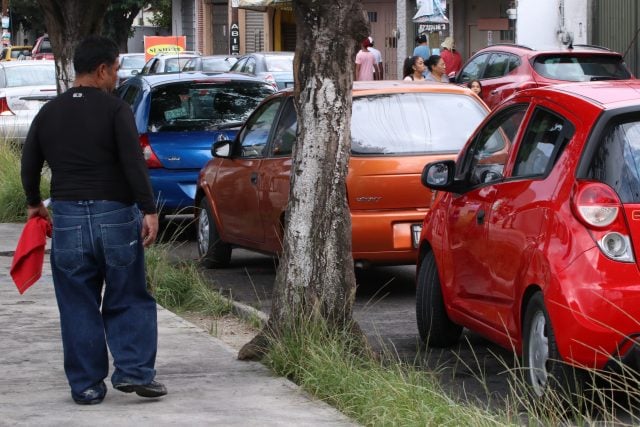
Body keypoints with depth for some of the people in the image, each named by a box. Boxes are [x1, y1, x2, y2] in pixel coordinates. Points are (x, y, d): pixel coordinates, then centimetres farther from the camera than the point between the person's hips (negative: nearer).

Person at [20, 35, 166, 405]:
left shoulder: (49, 113, 8)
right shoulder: (116, 110, -6)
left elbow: (29, 166, 15)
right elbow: (134, 163, -16)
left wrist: (35, 203, 32)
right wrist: (149, 210, -14)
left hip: (67, 218, 3)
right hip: (116, 215, -3)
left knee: (78, 307, 8)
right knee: (129, 301, 8)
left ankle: (87, 385, 8)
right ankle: (135, 371, -2)